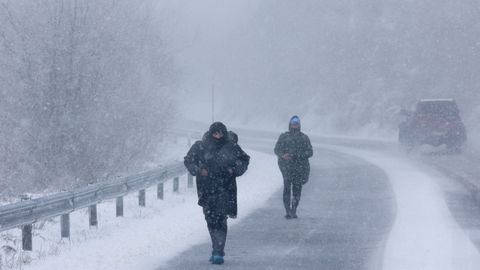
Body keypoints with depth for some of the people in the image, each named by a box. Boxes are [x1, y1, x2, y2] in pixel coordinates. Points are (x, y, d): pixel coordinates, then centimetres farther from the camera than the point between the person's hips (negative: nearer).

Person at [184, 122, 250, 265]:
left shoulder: (231, 148, 3)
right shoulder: (200, 147, 4)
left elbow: (244, 159, 16)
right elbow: (188, 160, 10)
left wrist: (235, 170, -2)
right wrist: (198, 170, -8)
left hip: (223, 189, -2)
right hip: (205, 190, 2)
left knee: (220, 219, -13)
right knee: (210, 219, 6)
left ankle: (218, 253, -15)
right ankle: (217, 249, 21)